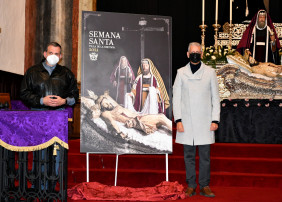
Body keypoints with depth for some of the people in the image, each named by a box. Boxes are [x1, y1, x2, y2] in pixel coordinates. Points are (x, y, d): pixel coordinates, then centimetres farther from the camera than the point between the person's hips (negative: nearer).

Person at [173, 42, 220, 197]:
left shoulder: (210, 72, 5)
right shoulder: (181, 73, 5)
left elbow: (215, 98, 6)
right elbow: (176, 98, 5)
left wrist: (215, 120, -1)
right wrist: (178, 120, -3)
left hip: (205, 122, 0)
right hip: (187, 122, 0)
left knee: (205, 156, 2)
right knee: (189, 155, 5)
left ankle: (204, 186, 12)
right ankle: (191, 186, 14)